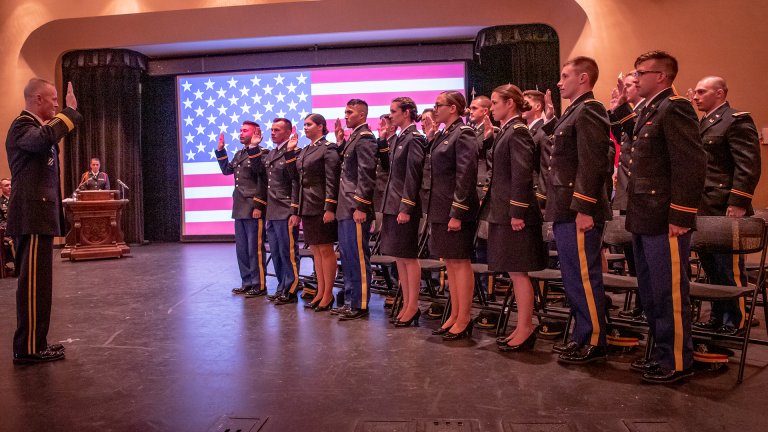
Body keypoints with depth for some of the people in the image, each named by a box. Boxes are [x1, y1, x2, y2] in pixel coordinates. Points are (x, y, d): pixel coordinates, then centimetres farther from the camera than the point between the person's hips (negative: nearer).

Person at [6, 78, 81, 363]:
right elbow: (44, 139, -34)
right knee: (34, 282, -9)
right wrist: (69, 111, -24)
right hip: (32, 216, -11)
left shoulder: (35, 125, 20)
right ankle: (27, 348, -4)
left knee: (37, 282, 12)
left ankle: (33, 343, 20)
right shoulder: (22, 125, -11)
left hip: (38, 214, 11)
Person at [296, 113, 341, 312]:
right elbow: (301, 181, 17)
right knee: (315, 249, 10)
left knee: (325, 249, -2)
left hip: (321, 206, -8)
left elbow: (332, 180, -14)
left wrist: (329, 208, -20)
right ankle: (320, 292, 17)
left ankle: (328, 294, 6)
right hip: (307, 206, 8)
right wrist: (297, 209, 13)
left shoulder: (328, 148, -8)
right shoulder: (304, 151, 16)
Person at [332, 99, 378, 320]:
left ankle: (360, 304, 5)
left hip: (356, 209, -10)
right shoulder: (353, 137, 18)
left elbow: (366, 176, -17)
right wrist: (340, 142, 13)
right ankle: (350, 301, 23)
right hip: (345, 209, 10)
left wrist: (360, 207, -20)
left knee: (358, 257, -3)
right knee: (347, 256, 14)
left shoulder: (364, 138, -11)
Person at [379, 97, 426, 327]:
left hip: (405, 206, -9)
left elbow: (412, 176, -16)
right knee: (399, 257, 11)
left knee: (409, 256, -1)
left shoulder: (414, 139, -10)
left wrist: (406, 208, -18)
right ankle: (406, 303, 19)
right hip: (392, 204, 9)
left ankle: (413, 306, 8)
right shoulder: (399, 138, 15)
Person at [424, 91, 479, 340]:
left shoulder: (463, 134, -10)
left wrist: (457, 213, -21)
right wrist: (429, 140, 9)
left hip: (456, 210, -9)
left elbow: (466, 176, -17)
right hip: (440, 210, 9)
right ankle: (455, 315, 22)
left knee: (460, 262, -1)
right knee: (450, 263, 12)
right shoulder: (442, 134, 15)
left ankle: (464, 319, 8)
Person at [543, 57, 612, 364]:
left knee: (584, 278, -2)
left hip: (579, 212, -10)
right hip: (565, 212, 10)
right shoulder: (574, 113, 20)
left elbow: (592, 164, -19)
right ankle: (582, 337, 26)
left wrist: (584, 209, -22)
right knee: (574, 278, 15)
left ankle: (594, 343, 9)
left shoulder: (588, 112, -11)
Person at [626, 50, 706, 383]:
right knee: (651, 294, 17)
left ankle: (677, 362, 15)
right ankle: (662, 353, 30)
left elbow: (692, 164, -20)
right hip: (644, 221, 10)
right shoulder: (648, 111, 17)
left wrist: (680, 216, -20)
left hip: (665, 222, -10)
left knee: (670, 294, 1)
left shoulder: (674, 108, -12)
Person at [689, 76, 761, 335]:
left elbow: (749, 166, -16)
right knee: (711, 268, 14)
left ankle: (735, 324, 11)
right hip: (704, 210, 9)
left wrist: (737, 204, -20)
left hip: (725, 211, -8)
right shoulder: (703, 124, 18)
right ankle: (717, 319, 24)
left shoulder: (737, 120, -9)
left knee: (729, 270, 0)